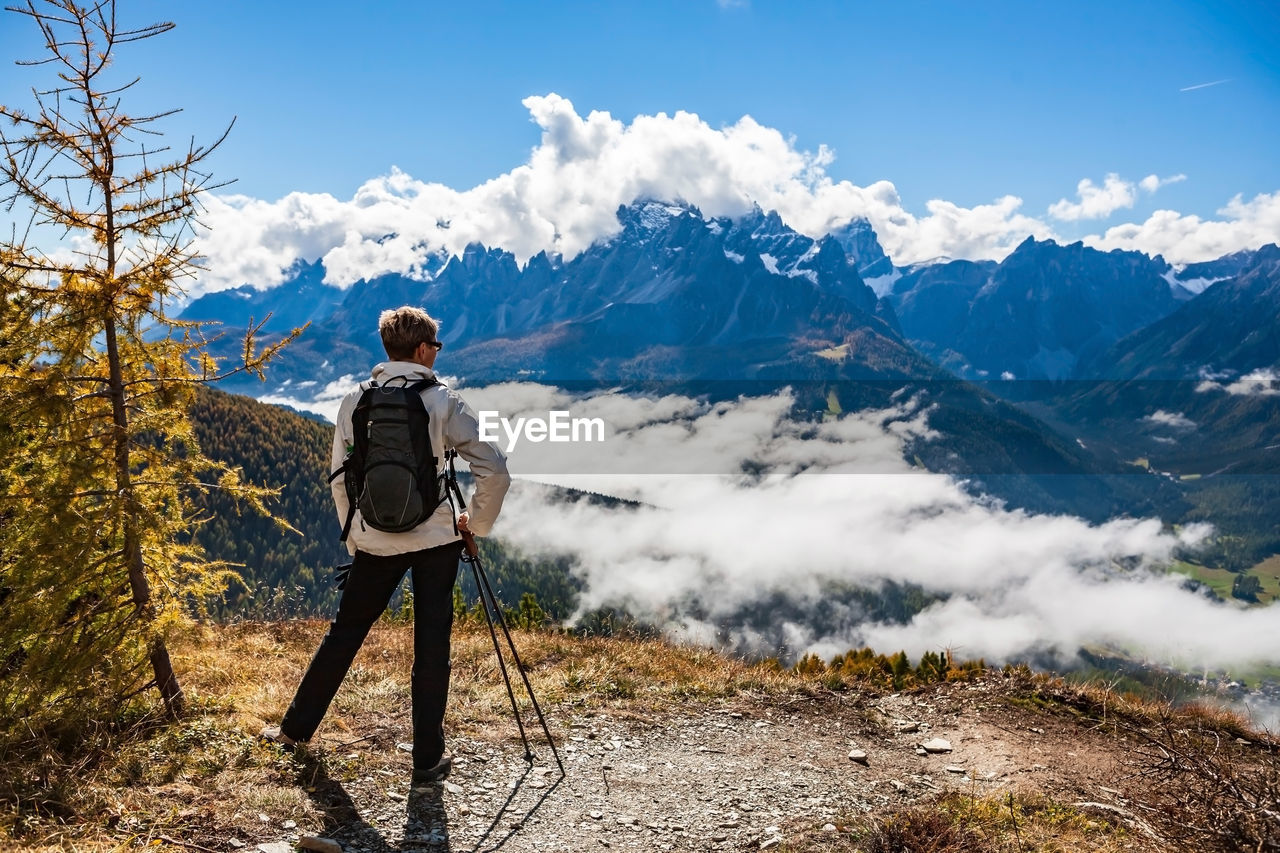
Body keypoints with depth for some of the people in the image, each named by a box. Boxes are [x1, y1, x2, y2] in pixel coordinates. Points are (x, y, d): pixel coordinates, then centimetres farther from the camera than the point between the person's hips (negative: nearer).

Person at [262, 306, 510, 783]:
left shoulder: (355, 403, 2)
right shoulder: (444, 403, -7)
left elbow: (340, 479, 5)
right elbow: (494, 470, -13)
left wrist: (353, 539, 16)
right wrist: (477, 524, 1)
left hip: (376, 542, 3)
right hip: (437, 539, -2)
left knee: (344, 633, 17)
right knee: (432, 644, 6)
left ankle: (296, 728, 32)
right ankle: (428, 758, 13)